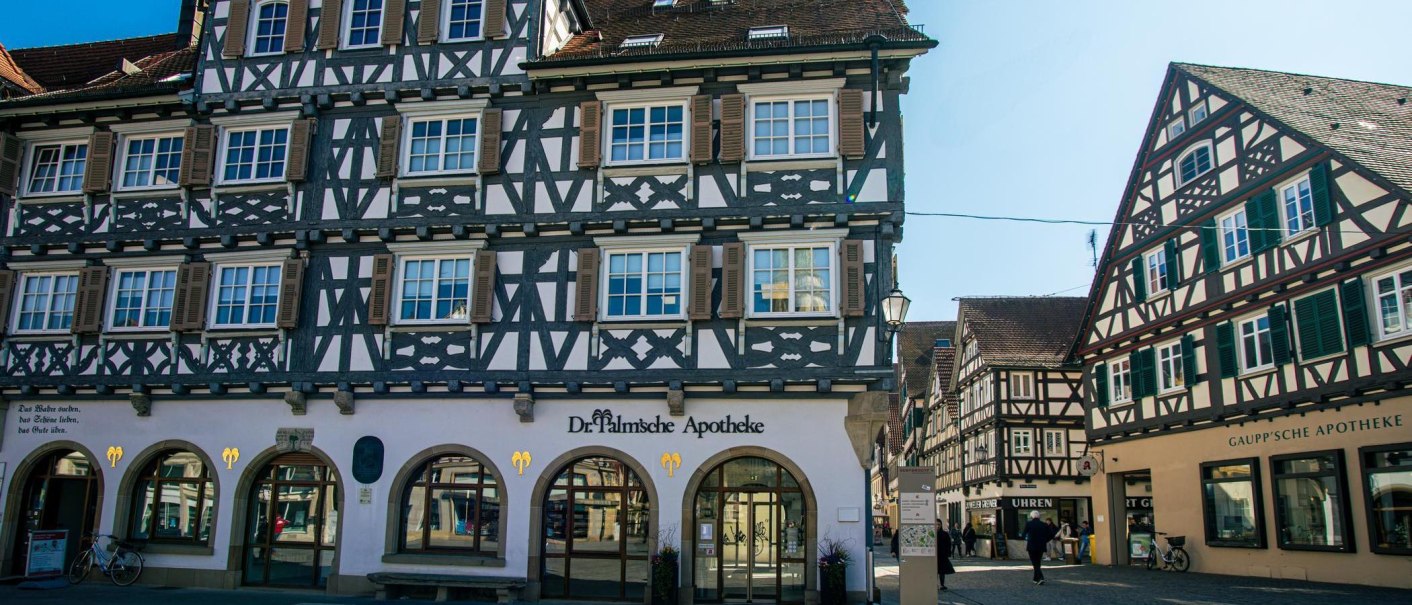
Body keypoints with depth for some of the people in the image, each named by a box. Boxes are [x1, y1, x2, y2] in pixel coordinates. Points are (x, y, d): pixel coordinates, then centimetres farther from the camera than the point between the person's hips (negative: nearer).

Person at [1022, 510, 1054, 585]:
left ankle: (1040, 578, -18)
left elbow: (1024, 535, -4)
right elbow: (1050, 536, 1)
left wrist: (1021, 535, 18)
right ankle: (1036, 579, 24)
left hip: (1032, 546, -4)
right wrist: (1044, 541, 14)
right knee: (1037, 563, 18)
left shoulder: (1028, 524, -8)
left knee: (1035, 563, 0)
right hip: (1041, 547, 4)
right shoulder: (1045, 525, 2)